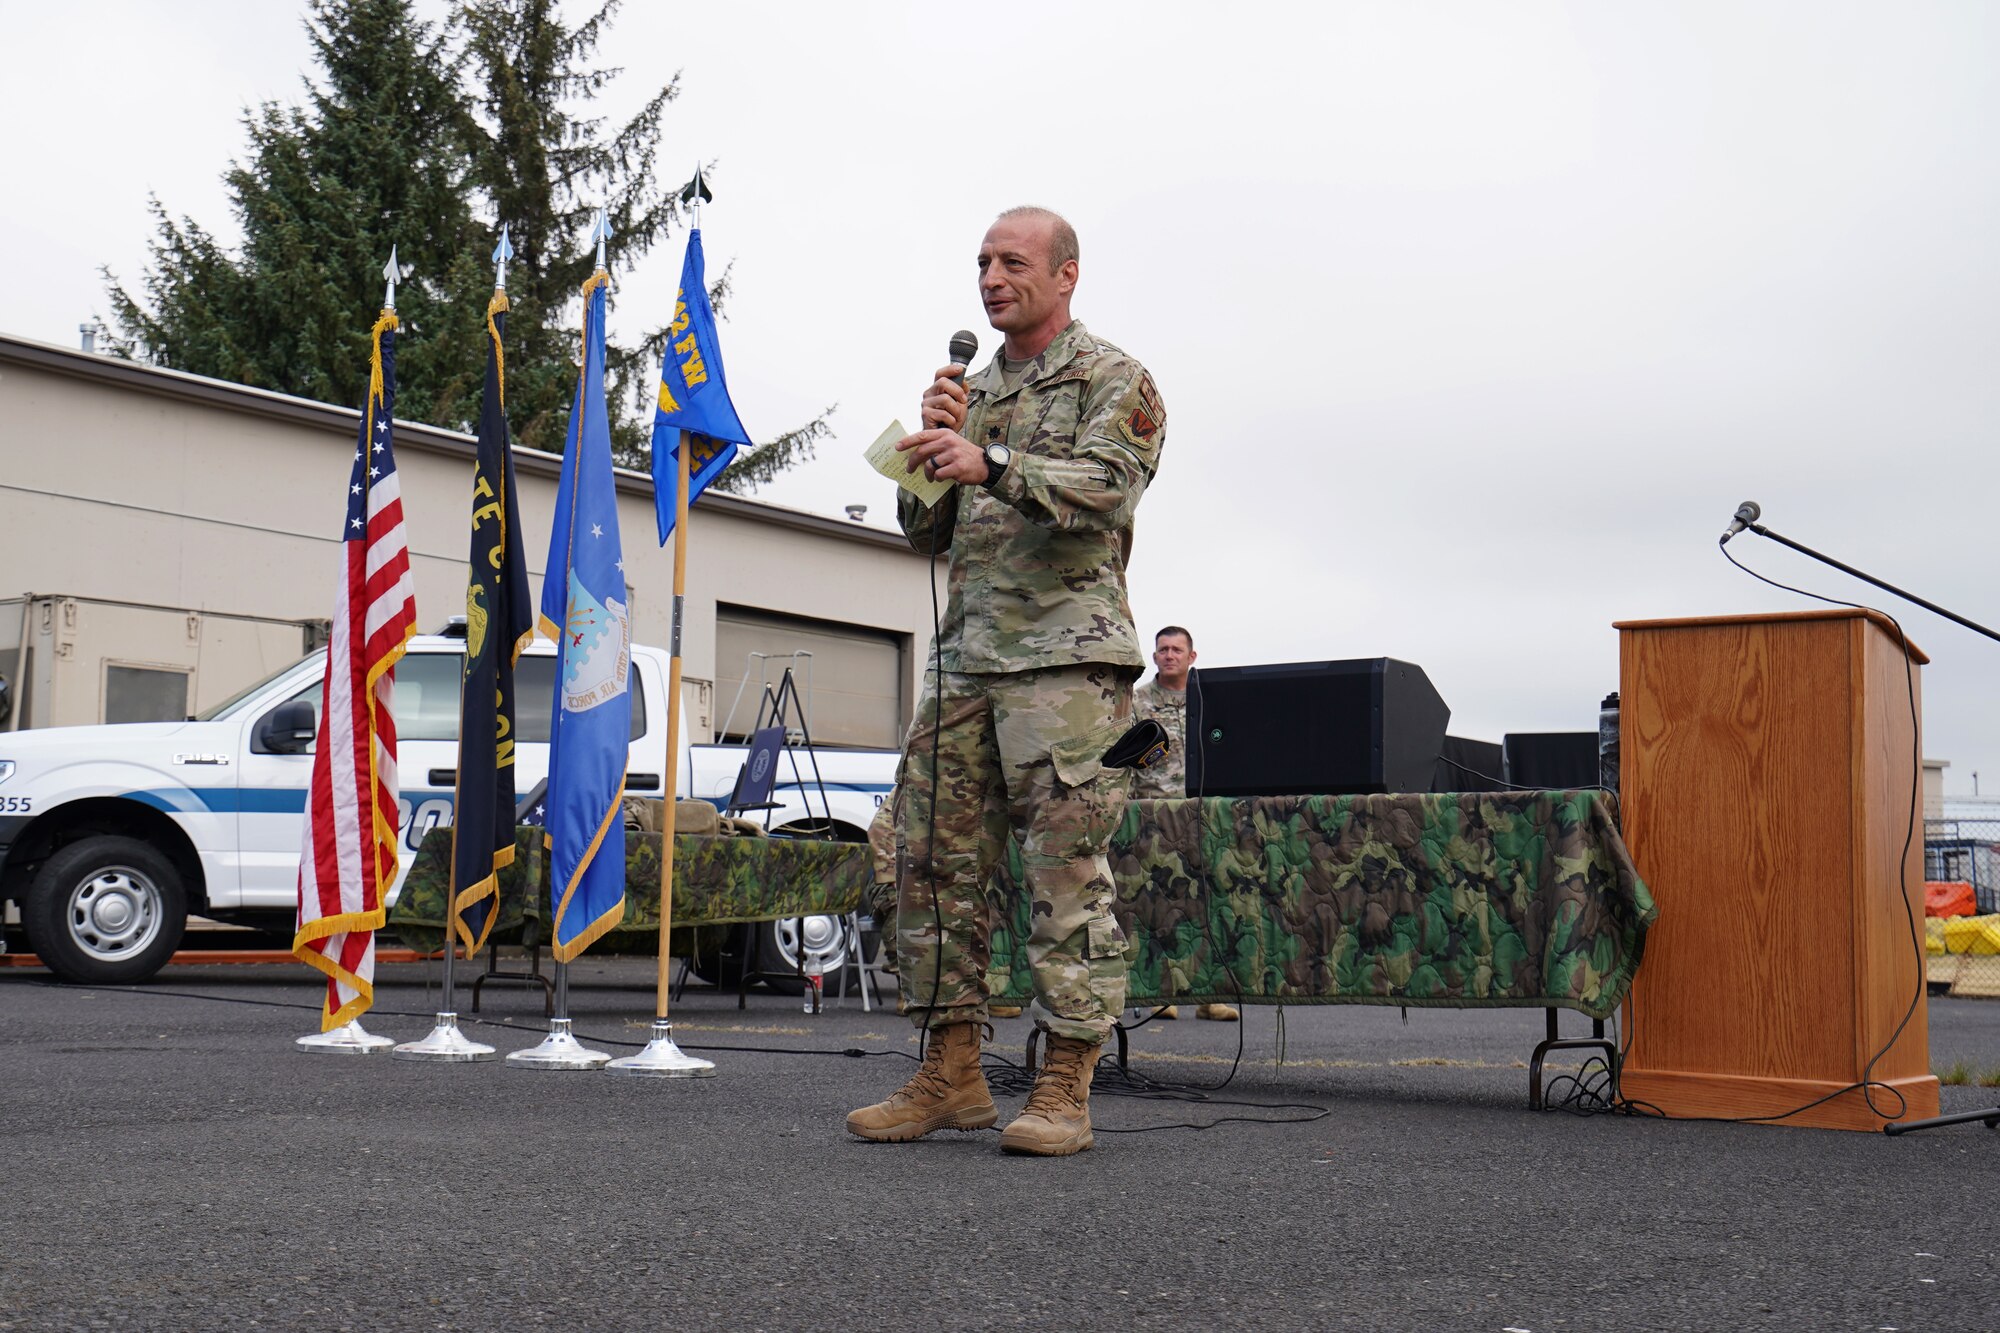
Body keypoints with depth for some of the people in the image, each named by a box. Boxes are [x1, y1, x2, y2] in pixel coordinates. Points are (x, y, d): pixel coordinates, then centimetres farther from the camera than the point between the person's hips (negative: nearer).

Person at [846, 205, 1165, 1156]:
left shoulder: (1114, 381, 4)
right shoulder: (972, 393, 23)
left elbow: (1106, 486, -15)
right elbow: (926, 534, 20)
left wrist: (989, 464, -27)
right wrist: (933, 444, 3)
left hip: (1066, 655, -7)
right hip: (964, 657, 7)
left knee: (1067, 871, -8)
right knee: (935, 859, 4)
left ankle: (1065, 1089, -3)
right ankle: (951, 1075, 11)